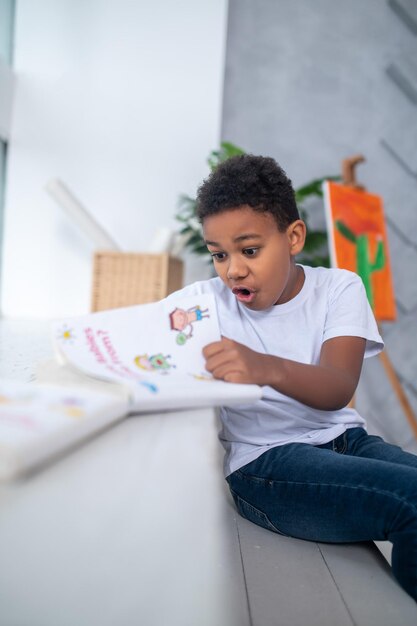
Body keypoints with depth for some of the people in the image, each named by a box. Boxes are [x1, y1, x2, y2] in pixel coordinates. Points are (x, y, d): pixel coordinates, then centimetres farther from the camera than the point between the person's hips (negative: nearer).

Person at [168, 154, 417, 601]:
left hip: (344, 438, 3)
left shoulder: (338, 288, 0)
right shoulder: (206, 299, 0)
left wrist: (269, 368, -39)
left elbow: (338, 389, -17)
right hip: (262, 460, -3)